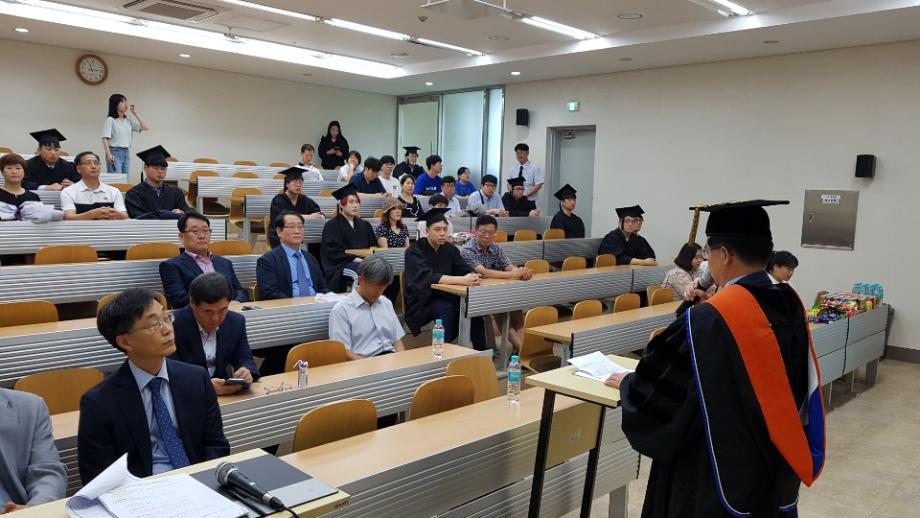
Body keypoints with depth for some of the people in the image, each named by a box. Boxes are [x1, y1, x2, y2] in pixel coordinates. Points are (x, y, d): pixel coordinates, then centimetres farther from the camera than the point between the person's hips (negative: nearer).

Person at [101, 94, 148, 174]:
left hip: (127, 152, 6)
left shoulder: (129, 120, 10)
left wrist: (135, 113, 4)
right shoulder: (110, 120, -3)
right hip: (115, 152, -6)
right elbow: (105, 138, -8)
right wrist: (108, 154, -19)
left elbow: (145, 128, 6)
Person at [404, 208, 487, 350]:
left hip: (444, 298, 5)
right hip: (422, 301, -5)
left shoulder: (450, 249, 5)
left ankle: (481, 352, -10)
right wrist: (461, 280, -37)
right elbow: (426, 277, -28)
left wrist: (473, 277, -27)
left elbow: (466, 270, -1)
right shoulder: (415, 251, -13)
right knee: (447, 309, -33)